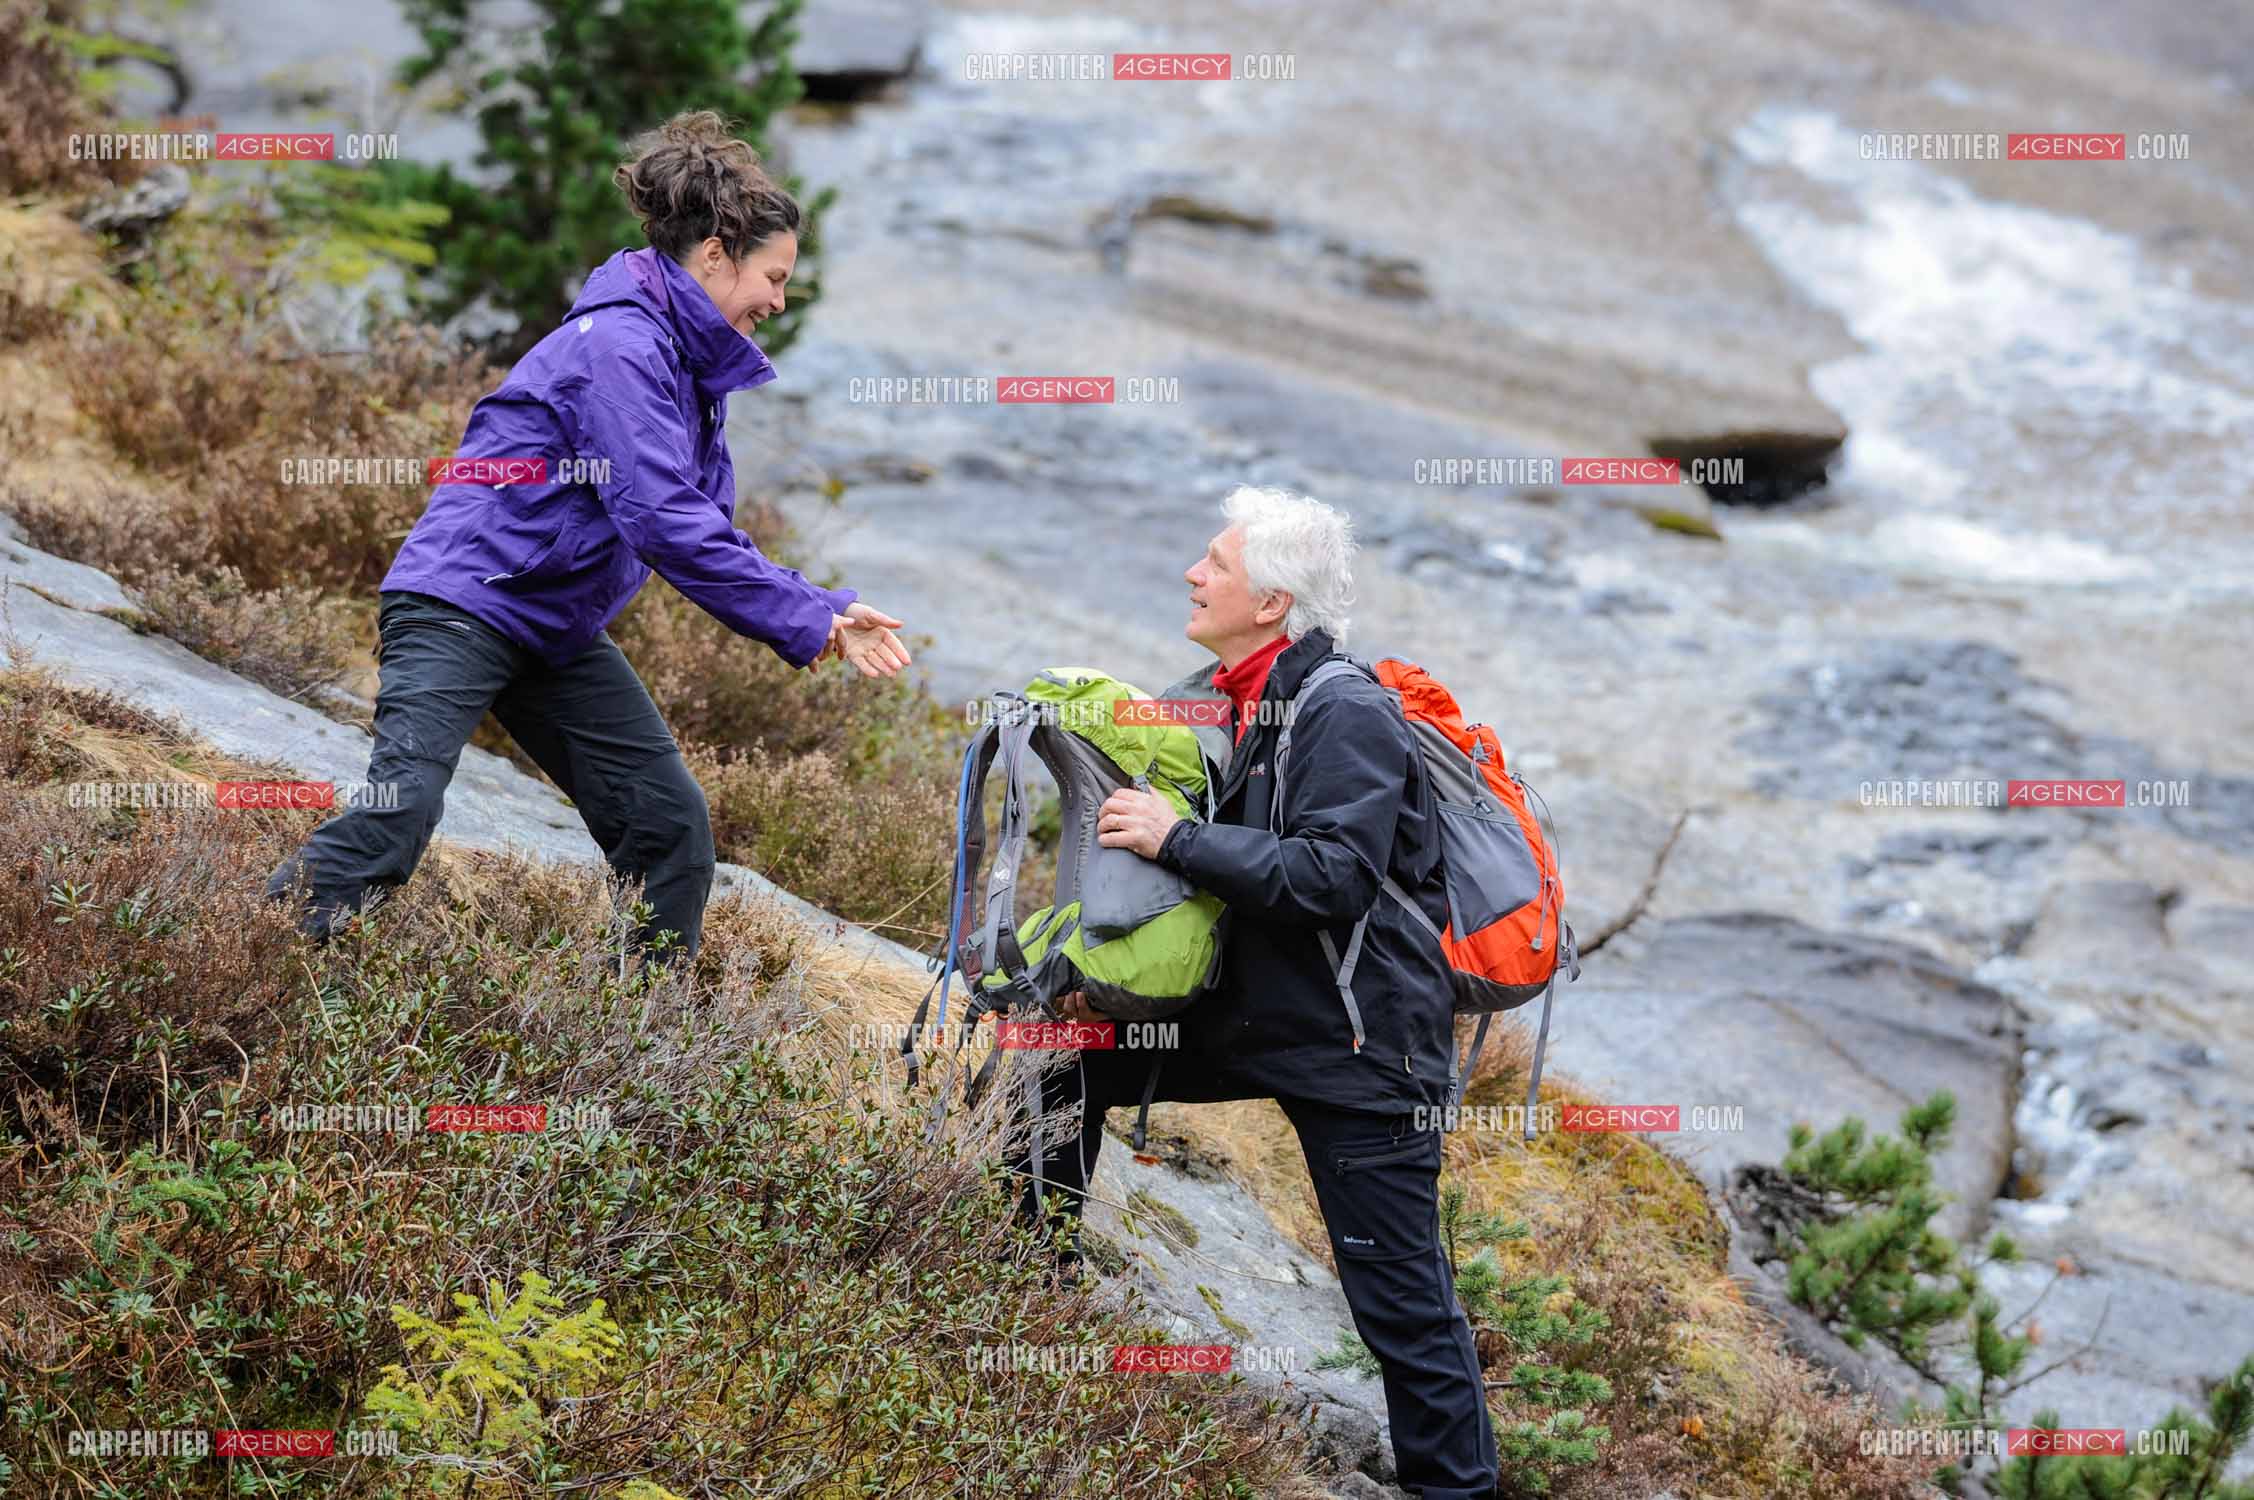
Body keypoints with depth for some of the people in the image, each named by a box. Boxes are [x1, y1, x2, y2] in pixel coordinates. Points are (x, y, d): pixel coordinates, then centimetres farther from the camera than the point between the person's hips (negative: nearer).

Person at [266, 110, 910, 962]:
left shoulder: (691, 365, 12)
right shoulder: (619, 342, -18)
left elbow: (707, 533, 12)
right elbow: (664, 522, -26)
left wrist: (821, 613, -2)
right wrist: (808, 625, -22)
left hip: (558, 632, 10)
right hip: (463, 599, -10)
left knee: (671, 820, 2)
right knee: (400, 809, -23)